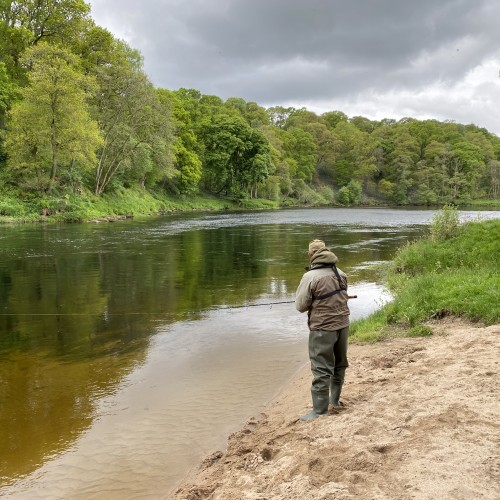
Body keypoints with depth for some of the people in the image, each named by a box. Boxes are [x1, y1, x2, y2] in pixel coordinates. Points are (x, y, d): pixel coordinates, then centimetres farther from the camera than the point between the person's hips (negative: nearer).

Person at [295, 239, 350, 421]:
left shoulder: (310, 277, -16)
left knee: (321, 369, -1)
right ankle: (335, 399, 32)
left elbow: (301, 306, -11)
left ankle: (320, 410, 3)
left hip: (322, 328, -6)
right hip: (342, 324, 6)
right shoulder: (340, 274, 3)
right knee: (339, 363, 19)